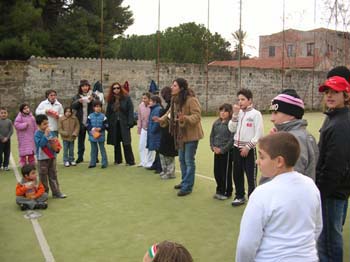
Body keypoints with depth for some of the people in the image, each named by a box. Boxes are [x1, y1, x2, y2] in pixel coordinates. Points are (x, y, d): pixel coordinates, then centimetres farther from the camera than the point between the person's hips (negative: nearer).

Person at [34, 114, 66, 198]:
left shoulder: (49, 132, 7)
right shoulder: (37, 134, -13)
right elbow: (40, 144, -28)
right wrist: (45, 134, -30)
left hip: (52, 157, 6)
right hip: (42, 159, -6)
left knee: (53, 175, 10)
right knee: (43, 177, 5)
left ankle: (56, 192, 16)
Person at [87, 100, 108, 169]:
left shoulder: (103, 116, -4)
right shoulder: (90, 116, 1)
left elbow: (106, 125, -3)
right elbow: (87, 125, 1)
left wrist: (100, 128, -16)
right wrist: (92, 128, -14)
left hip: (101, 135, -2)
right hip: (92, 135, 2)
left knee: (102, 149, 3)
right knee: (93, 150, 12)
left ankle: (104, 163, 9)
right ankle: (92, 163, 20)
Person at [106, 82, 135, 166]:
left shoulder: (126, 98, -4)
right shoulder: (110, 100, 8)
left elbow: (131, 110, -8)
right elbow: (108, 112, 9)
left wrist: (130, 122, -15)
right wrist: (107, 123, 1)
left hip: (124, 124, -4)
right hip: (114, 124, 4)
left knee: (126, 143, -5)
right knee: (116, 143, 11)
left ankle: (130, 161, 2)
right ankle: (117, 160, 22)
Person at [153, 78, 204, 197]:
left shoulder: (191, 100, -21)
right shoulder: (175, 100, 5)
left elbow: (197, 116, -26)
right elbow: (170, 113, 14)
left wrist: (185, 118, -41)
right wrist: (161, 119, -2)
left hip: (191, 134, -9)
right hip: (180, 134, 9)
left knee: (189, 161, -2)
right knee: (182, 159, 19)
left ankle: (187, 187, 7)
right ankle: (185, 182, 34)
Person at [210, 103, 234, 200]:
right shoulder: (216, 123, 8)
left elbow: (232, 139, -16)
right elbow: (212, 135, 14)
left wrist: (222, 149, -16)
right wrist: (213, 147, 0)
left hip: (227, 152, -6)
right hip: (217, 152, 6)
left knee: (226, 173, 4)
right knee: (217, 172, 13)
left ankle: (227, 192, 18)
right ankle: (219, 190, 29)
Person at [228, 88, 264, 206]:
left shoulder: (255, 114, -8)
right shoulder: (238, 113, 8)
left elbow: (259, 134, -12)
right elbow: (231, 129, 1)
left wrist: (248, 147, -13)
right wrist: (235, 114, -8)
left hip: (249, 149, -6)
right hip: (237, 147, 6)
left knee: (251, 175, 0)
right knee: (237, 174, 14)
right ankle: (240, 196, 29)